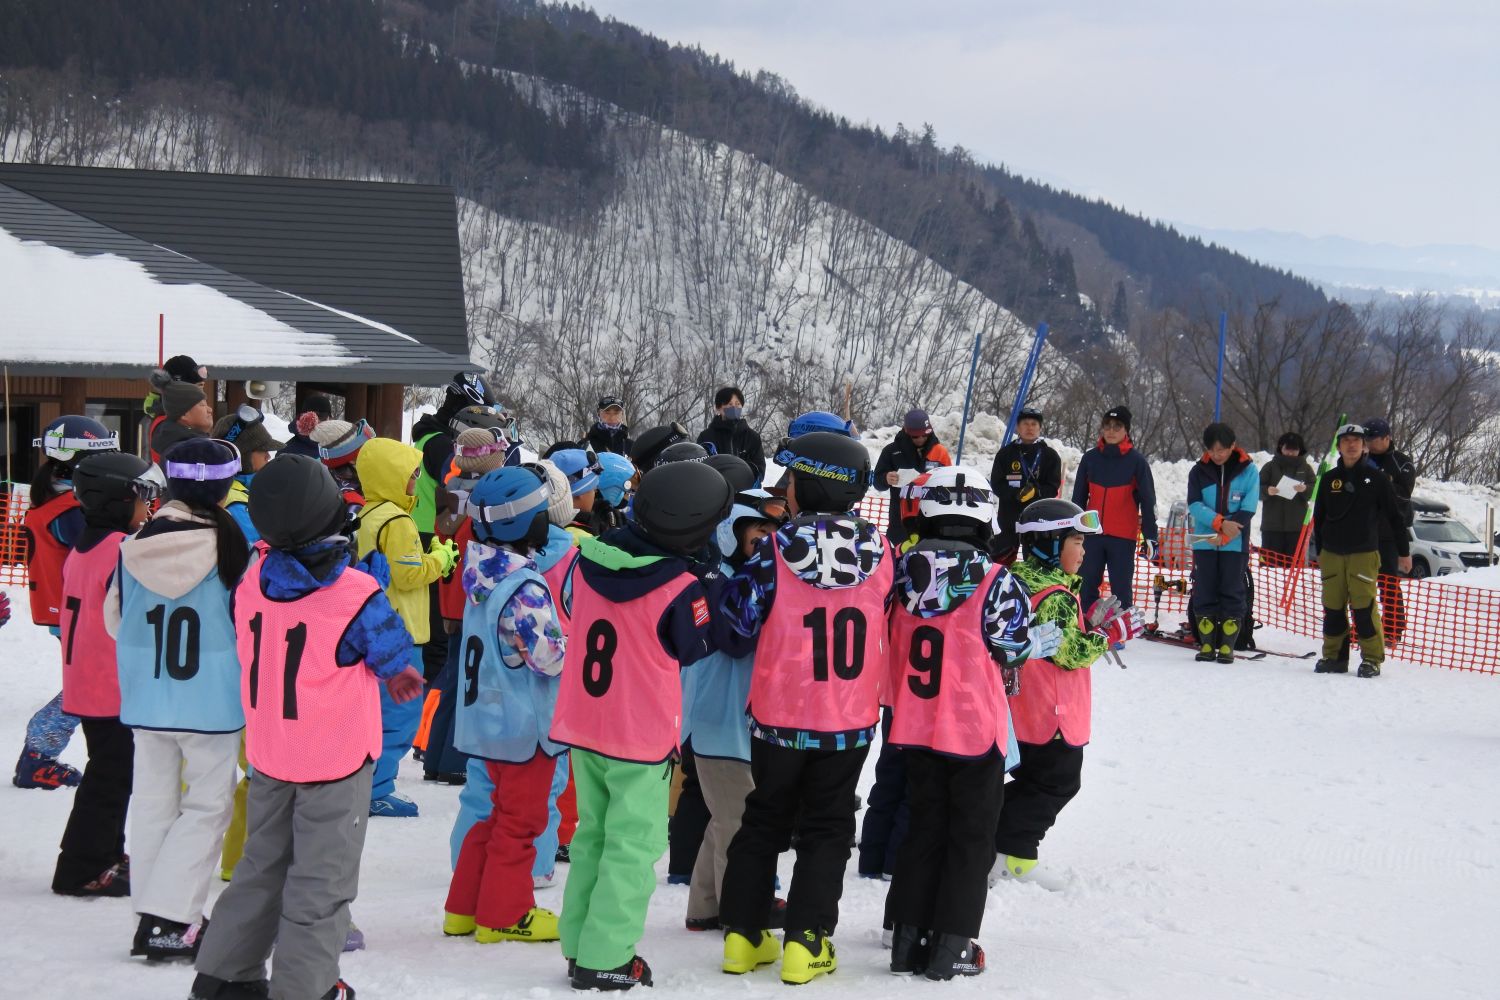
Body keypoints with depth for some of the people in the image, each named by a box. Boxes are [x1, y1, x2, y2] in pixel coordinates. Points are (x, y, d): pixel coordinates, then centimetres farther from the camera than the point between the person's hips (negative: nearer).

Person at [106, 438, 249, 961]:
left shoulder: (136, 545, -2)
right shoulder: (227, 543, -15)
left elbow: (115, 617, 8)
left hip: (144, 697, 5)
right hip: (210, 699, -4)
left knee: (154, 800, 15)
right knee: (208, 804, 4)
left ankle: (153, 914, 20)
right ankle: (169, 920, -3)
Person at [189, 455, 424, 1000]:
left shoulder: (251, 585, -8)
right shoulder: (355, 595, -22)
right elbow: (396, 658, -8)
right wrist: (402, 676, 15)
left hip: (267, 752, 5)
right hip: (336, 756, -5)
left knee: (263, 861, 20)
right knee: (323, 874, 6)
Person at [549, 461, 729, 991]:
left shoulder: (590, 558, -5)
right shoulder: (680, 586, -21)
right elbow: (695, 649, -4)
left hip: (583, 726, 6)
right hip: (643, 736, -6)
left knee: (592, 834, 18)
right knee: (633, 846, 4)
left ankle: (580, 946, 22)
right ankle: (605, 958, 3)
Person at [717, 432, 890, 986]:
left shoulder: (775, 551, -16)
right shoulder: (879, 550, -8)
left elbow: (739, 616, -8)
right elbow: (889, 617, 7)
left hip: (779, 716, -1)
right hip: (851, 720, 1)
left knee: (763, 821, 17)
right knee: (826, 829, 12)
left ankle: (742, 933, 18)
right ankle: (805, 942, 5)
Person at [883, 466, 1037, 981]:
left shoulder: (902, 572, -3)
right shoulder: (995, 581, -17)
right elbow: (1015, 647, -7)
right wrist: (1061, 634, 10)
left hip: (916, 727, 4)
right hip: (976, 729, -4)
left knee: (923, 828, 17)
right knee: (971, 837, 8)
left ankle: (908, 936, 18)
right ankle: (952, 944, 7)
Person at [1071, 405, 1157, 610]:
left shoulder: (1136, 461, -1)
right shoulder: (1090, 458, 7)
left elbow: (1148, 500, 0)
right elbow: (1078, 497, 13)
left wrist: (1151, 536, -4)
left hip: (1123, 537, -3)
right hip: (1092, 534, 3)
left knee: (1121, 590, 0)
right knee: (1087, 586, 5)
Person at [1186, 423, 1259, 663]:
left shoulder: (1248, 470, 0)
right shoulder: (1199, 471, 4)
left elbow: (1248, 508, -5)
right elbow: (1194, 504, -5)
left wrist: (1225, 535, -14)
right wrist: (1220, 522, -20)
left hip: (1235, 544, -2)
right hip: (1204, 542, 2)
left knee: (1232, 594, -1)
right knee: (1204, 594, 1)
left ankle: (1227, 646, 2)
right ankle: (1207, 644, 6)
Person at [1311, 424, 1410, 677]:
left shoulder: (1375, 478, 1)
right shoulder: (1329, 479, 9)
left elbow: (1395, 517, 4)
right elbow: (1319, 518, 17)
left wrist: (1404, 552, 4)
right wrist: (1318, 552, 17)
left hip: (1364, 554, -3)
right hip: (1332, 554, 3)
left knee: (1364, 607, -9)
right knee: (1333, 608, 4)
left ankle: (1372, 659, -3)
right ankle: (1334, 656, 13)